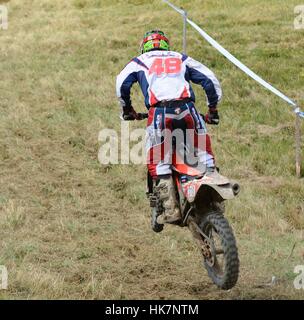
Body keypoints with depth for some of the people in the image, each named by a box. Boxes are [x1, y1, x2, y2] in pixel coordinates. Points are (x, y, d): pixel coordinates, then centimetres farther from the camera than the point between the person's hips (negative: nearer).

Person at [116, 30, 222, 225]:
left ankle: (170, 208, -7)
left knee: (158, 164, 4)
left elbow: (122, 83, 7)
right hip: (186, 109, 2)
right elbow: (209, 79, 19)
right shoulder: (182, 59, 27)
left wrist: (127, 110, 20)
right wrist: (213, 108, 27)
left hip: (159, 112, -1)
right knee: (203, 150, 18)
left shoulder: (140, 61, 23)